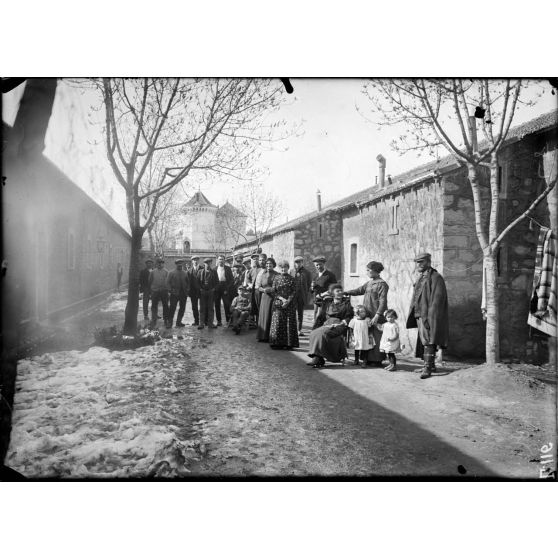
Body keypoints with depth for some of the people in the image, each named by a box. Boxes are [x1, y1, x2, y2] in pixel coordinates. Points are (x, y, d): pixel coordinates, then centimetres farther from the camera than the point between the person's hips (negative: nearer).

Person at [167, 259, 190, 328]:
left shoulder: (185, 273, 11)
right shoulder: (172, 273, 3)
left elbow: (188, 282, 14)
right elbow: (168, 282, 0)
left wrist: (187, 290, 1)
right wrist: (170, 290, -10)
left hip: (183, 293, 3)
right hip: (175, 293, -3)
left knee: (182, 308, 7)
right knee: (172, 308, -4)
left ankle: (178, 322, 18)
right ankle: (170, 322, 4)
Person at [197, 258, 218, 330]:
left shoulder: (213, 272, 8)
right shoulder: (200, 272, 8)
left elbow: (216, 282, 7)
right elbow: (198, 281, 6)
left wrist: (214, 288, -4)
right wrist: (200, 288, -4)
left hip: (211, 292, 1)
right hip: (202, 292, 0)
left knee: (211, 308, 2)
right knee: (202, 308, 1)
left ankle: (210, 323, 7)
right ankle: (201, 323, 4)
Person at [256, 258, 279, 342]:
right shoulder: (262, 275, 10)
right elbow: (258, 287, 10)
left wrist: (272, 289, -16)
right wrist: (264, 289, -10)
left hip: (274, 298, -2)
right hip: (265, 297, 2)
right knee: (264, 316, 0)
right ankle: (263, 336, 6)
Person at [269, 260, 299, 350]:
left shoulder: (292, 279, 4)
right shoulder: (276, 278, 7)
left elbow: (294, 292, 0)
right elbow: (274, 291, 4)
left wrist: (288, 301, -13)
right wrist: (281, 298, -10)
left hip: (290, 304, -1)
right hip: (278, 304, 1)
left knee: (290, 323, -2)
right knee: (278, 323, -2)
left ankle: (289, 344, 2)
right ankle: (277, 343, 4)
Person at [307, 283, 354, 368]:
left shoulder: (346, 303, 13)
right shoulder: (326, 302, 20)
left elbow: (349, 317, 4)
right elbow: (320, 317, 17)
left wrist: (340, 323, -13)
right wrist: (315, 328, 1)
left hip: (339, 327, -4)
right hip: (326, 325, 4)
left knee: (322, 333, -33)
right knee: (313, 334, -27)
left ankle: (317, 358, -37)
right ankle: (320, 359, -32)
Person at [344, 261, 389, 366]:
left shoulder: (382, 284, -8)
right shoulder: (369, 283, 16)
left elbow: (383, 301, -14)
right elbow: (358, 291, 18)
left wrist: (377, 315, -21)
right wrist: (344, 293, 7)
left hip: (377, 317, -8)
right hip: (367, 316, 8)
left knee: (377, 338, -3)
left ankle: (378, 360, 4)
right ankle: (370, 359, 17)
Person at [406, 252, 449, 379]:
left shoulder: (435, 278, -10)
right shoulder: (421, 278, 18)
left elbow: (437, 300, -18)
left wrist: (429, 318, -23)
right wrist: (416, 317, 15)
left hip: (429, 316, -9)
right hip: (420, 315, 9)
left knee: (428, 341, -10)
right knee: (424, 341, 14)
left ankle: (428, 368, -8)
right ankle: (431, 365, 24)